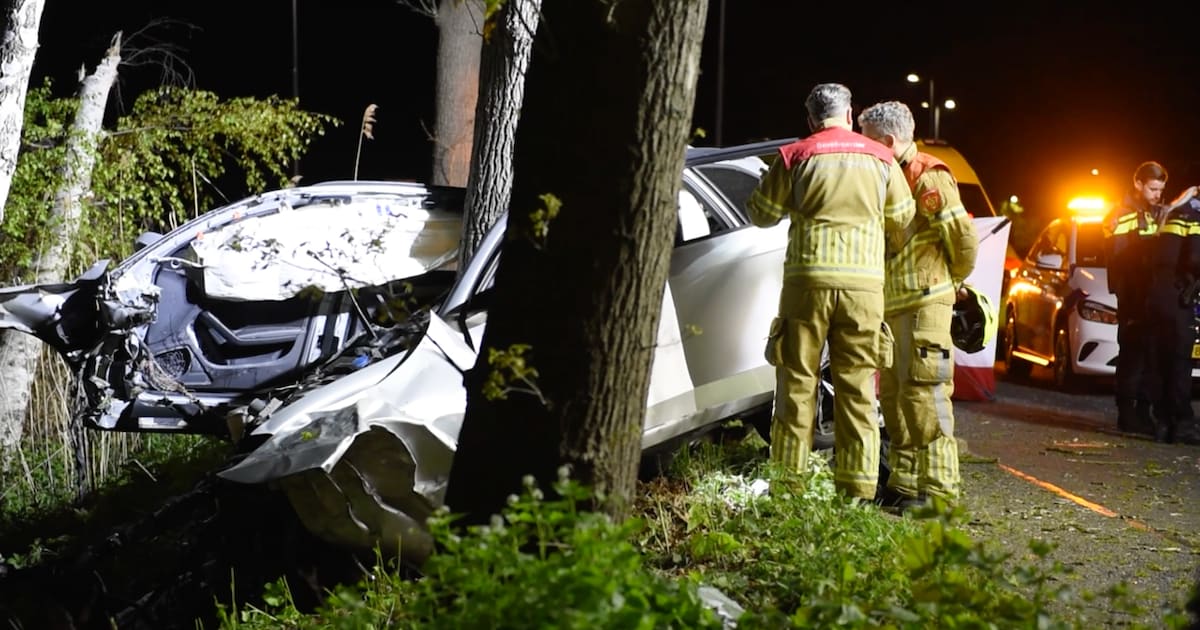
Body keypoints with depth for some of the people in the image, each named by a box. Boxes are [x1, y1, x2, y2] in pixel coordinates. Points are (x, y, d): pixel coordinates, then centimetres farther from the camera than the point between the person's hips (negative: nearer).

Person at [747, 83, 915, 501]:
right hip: (864, 283, 2)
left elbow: (761, 214, 7)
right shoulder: (880, 159, 7)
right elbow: (902, 219, 16)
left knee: (797, 381, 5)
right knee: (857, 388, 6)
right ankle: (857, 489, 5)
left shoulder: (796, 156, 1)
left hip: (808, 279, -1)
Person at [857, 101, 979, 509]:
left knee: (924, 394, -10)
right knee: (893, 395, 12)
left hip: (924, 303, -10)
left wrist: (952, 280, 2)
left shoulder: (929, 177, -10)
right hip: (893, 305, 10)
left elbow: (963, 236, -12)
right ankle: (903, 483, 20)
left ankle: (938, 488, -7)